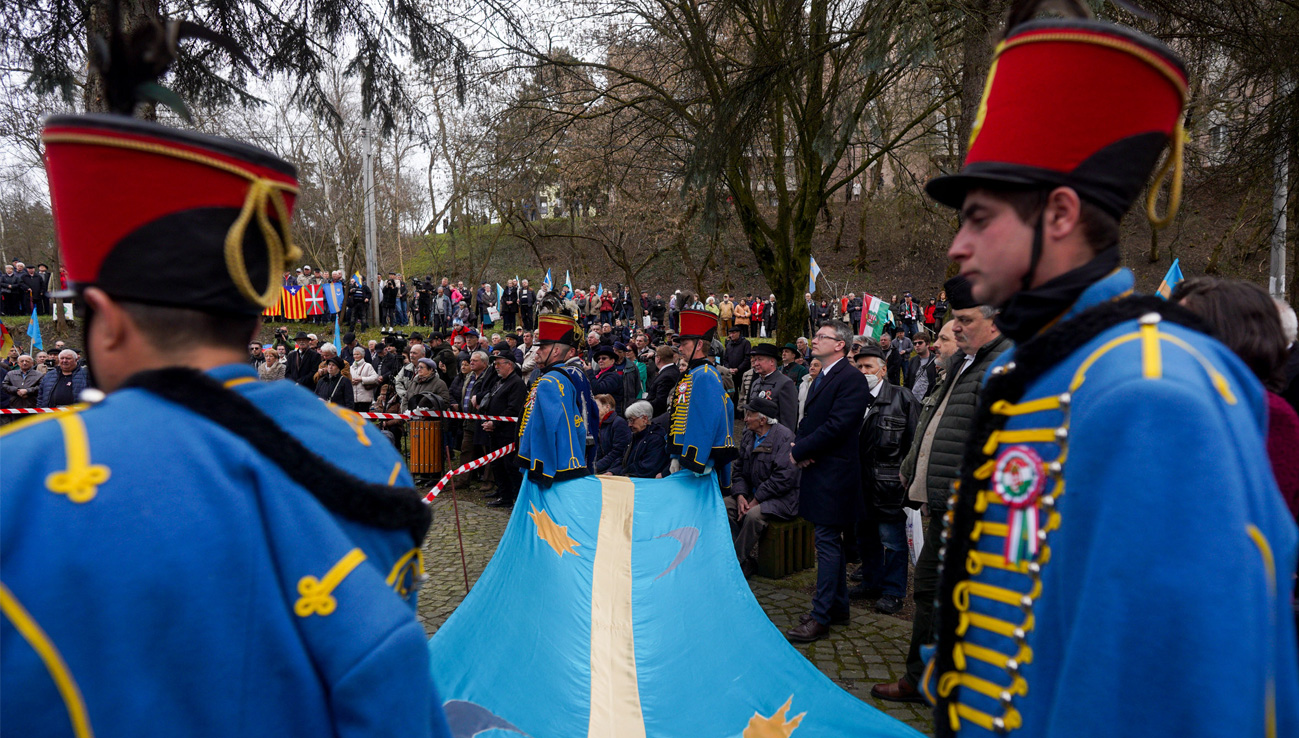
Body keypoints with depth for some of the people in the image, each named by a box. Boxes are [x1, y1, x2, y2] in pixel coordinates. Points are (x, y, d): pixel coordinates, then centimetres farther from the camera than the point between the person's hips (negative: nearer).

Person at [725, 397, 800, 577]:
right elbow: (739, 470, 12)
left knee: (753, 515, -32)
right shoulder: (748, 436, 9)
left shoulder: (784, 437, -16)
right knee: (724, 505, -12)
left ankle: (739, 562, -15)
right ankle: (748, 556, -7)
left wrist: (755, 501, -20)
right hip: (752, 493, 8)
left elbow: (784, 478, -22)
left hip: (783, 498, -8)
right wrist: (740, 495, -7)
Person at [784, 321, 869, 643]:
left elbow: (837, 425, -22)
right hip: (819, 471, 10)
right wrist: (800, 445, -3)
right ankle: (838, 607, 28)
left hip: (834, 474, -10)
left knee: (828, 543, -5)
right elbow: (809, 421, 18)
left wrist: (799, 451, -14)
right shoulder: (821, 378, 17)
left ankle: (820, 617, 2)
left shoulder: (851, 378, -14)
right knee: (831, 543, 17)